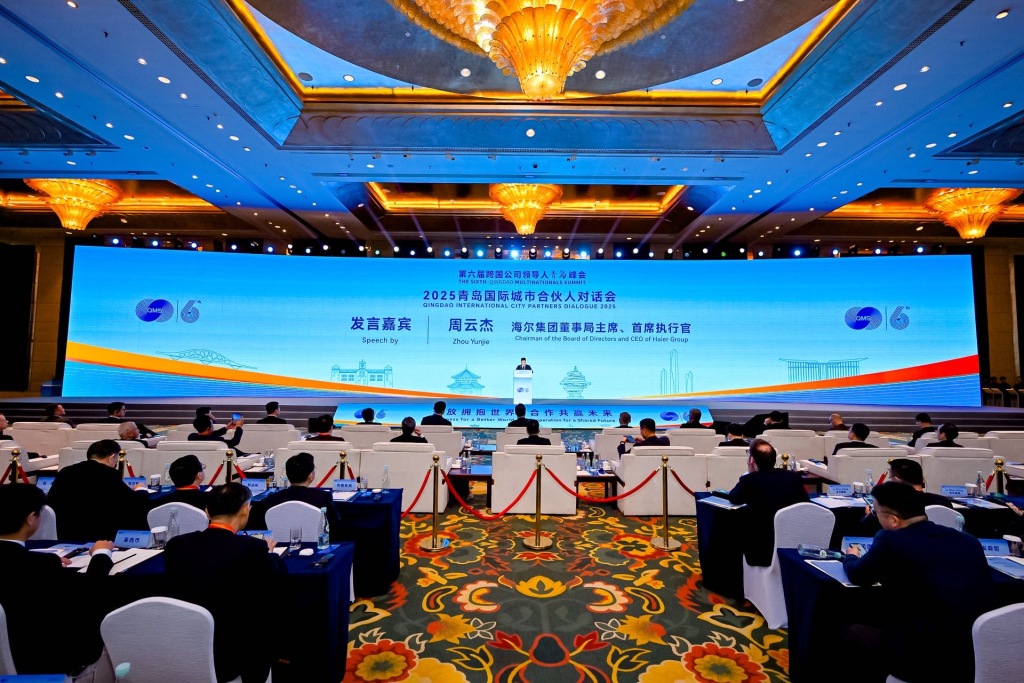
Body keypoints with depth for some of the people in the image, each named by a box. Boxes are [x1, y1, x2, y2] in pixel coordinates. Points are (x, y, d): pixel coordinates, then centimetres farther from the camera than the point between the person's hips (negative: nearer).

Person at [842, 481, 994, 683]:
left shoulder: (891, 540, -16)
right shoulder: (968, 541, 1)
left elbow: (858, 576, 1)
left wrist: (851, 557, 23)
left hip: (925, 663, -6)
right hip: (976, 660, 6)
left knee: (854, 633, 19)